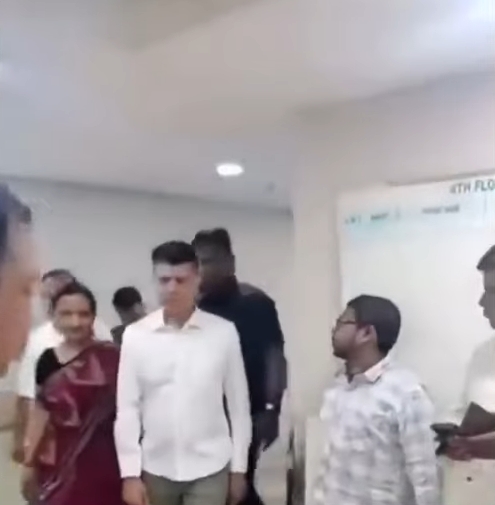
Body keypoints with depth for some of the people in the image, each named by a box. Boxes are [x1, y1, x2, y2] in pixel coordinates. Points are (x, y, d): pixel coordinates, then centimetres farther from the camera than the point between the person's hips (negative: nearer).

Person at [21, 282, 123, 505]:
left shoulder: (111, 358, -9)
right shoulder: (47, 360, 2)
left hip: (102, 461, -3)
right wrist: (29, 462, 11)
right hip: (58, 462, 3)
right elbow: (40, 412, 9)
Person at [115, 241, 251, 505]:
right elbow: (127, 408, -3)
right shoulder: (135, 335, -6)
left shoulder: (224, 332, -7)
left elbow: (238, 404, 0)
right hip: (155, 468, 2)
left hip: (208, 468, -1)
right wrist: (130, 473, -5)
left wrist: (239, 467, 2)